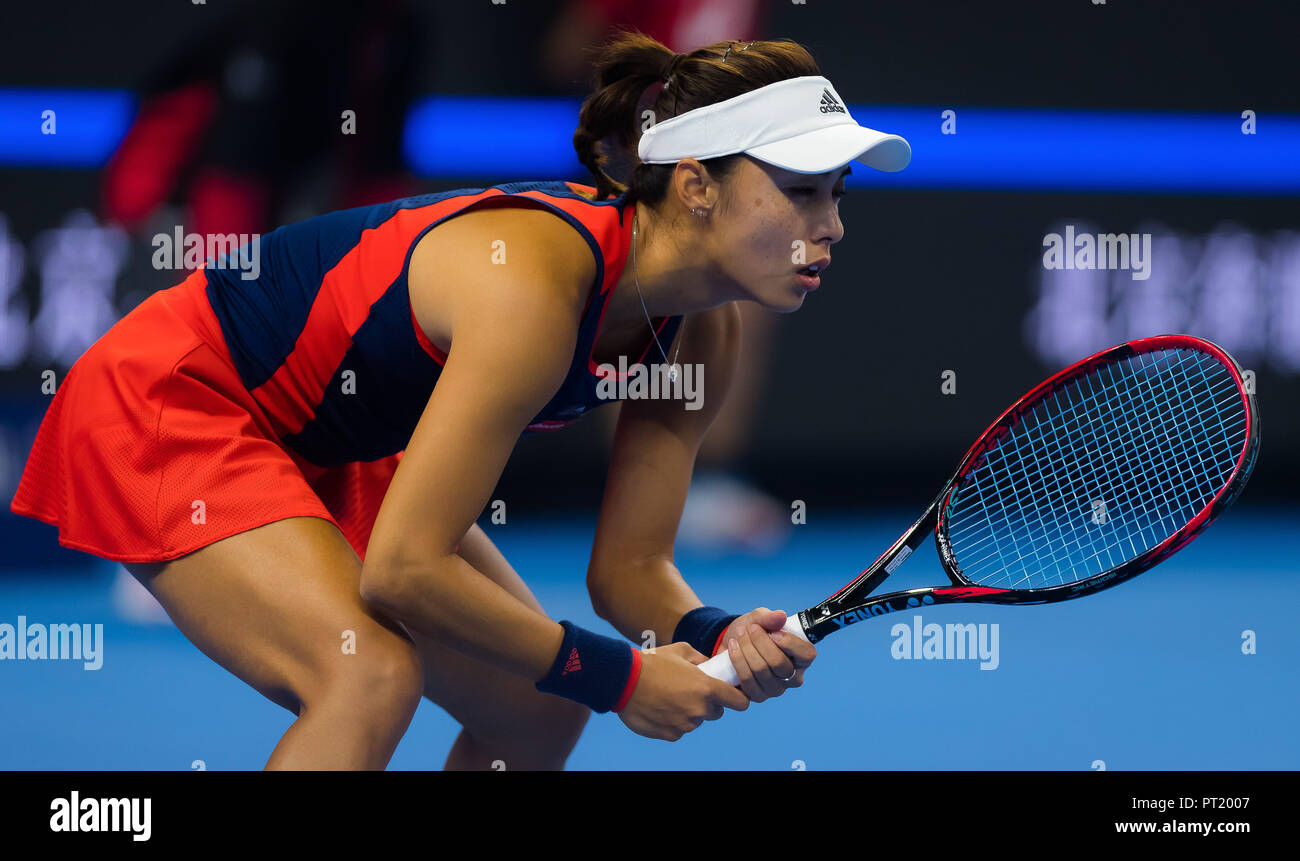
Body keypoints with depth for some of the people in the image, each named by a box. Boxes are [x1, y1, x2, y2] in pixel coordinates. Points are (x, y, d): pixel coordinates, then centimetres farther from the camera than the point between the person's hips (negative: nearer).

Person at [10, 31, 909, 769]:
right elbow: (403, 570, -34)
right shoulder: (536, 279, -35)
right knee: (370, 674, -30)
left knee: (540, 706, 5)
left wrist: (719, 637, -25)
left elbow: (628, 568, -2)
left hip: (328, 457, 9)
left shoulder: (701, 334, -9)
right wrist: (616, 675, -26)